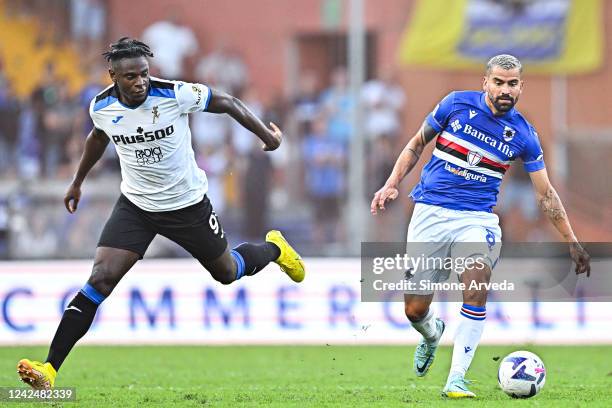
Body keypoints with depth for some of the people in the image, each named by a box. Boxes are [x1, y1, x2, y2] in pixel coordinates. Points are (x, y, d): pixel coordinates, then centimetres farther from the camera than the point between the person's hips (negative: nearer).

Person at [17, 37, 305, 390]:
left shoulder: (175, 95, -24)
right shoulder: (102, 107, -12)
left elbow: (227, 103, -7)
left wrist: (266, 134, -2)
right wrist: (78, 182, 25)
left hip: (187, 203, -1)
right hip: (136, 205, 1)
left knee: (227, 273, 18)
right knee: (100, 279, -17)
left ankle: (275, 248, 54)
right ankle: (50, 369, -20)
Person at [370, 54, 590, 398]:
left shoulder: (523, 134, 0)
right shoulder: (457, 104, -2)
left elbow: (545, 194, 7)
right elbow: (417, 144, 10)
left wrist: (572, 241, 3)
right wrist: (392, 185, -2)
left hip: (477, 218, 0)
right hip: (430, 212, 0)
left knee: (476, 288, -28)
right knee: (415, 310, 0)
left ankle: (457, 379, -21)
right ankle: (433, 334, 39)